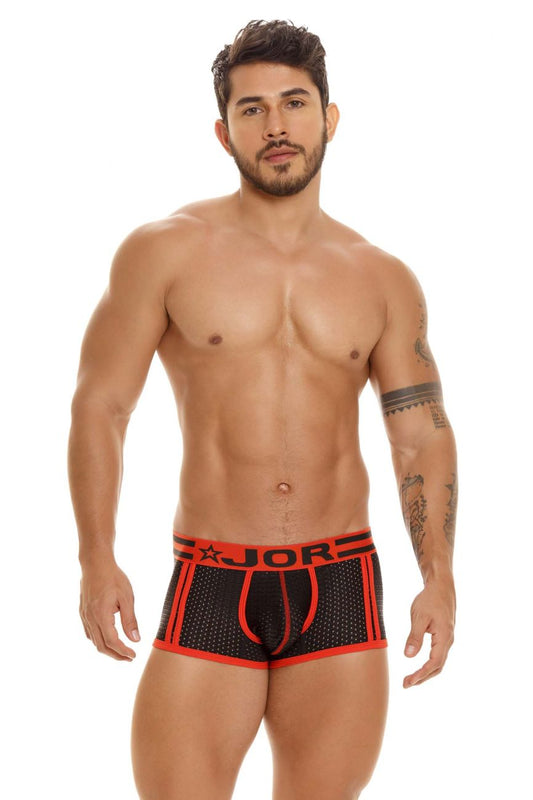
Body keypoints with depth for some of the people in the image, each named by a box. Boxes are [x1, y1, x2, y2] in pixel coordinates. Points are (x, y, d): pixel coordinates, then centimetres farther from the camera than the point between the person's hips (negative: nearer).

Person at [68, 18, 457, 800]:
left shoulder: (384, 280, 8)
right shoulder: (164, 252, 1)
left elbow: (422, 435, 8)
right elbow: (100, 405, -1)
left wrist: (439, 575, -4)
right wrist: (97, 560, -11)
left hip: (341, 587, 2)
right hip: (212, 587, -2)